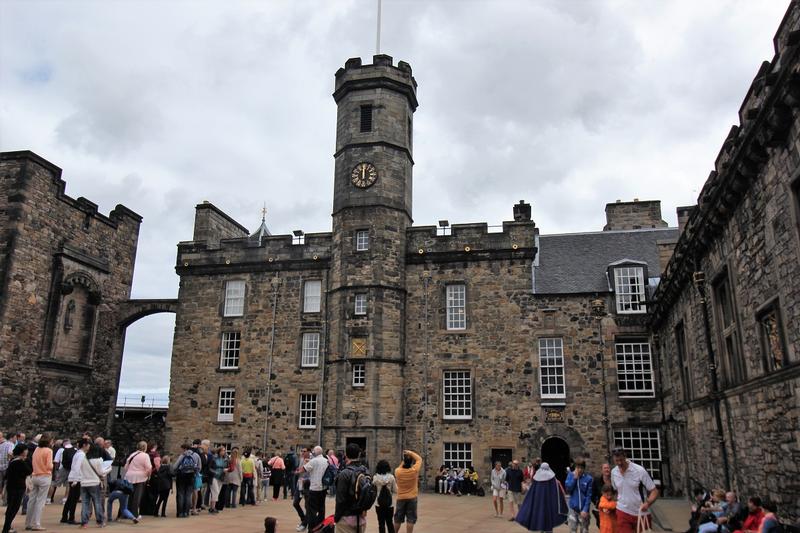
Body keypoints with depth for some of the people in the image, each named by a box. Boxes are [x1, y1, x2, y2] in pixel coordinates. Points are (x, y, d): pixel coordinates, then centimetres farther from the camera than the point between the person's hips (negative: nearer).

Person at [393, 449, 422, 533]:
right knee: (410, 519, 4)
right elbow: (419, 459, -1)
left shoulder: (397, 472, -12)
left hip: (401, 498, 2)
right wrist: (410, 452, 4)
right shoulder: (414, 470, -15)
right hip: (412, 498, -2)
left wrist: (404, 460, 12)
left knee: (398, 519, 14)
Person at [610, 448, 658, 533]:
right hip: (623, 512, 2)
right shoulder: (613, 472, 0)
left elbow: (654, 491, -14)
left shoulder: (640, 470, -14)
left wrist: (647, 503, -31)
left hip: (641, 513, -2)